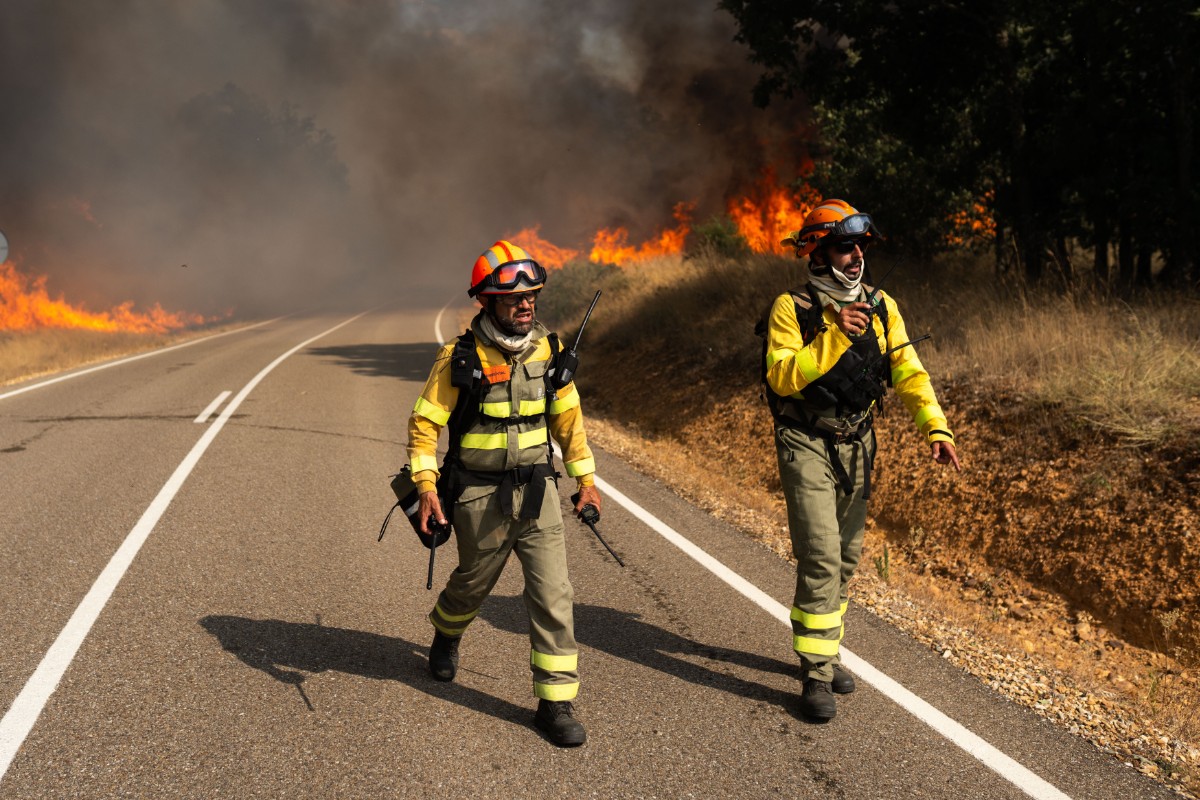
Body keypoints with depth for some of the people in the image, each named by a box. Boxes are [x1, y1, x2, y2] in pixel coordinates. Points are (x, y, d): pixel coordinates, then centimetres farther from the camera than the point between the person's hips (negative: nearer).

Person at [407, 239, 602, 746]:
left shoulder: (546, 350, 0)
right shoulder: (459, 359, -12)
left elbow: (567, 415, 11)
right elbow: (424, 423, -7)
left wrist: (585, 478, 10)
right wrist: (426, 487, -17)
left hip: (537, 493, 3)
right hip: (480, 498, -2)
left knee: (553, 594, -5)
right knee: (473, 583, 18)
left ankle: (555, 701, 4)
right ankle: (446, 635, 52)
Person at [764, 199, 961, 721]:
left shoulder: (880, 307, 2)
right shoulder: (792, 308, -12)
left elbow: (907, 371, -2)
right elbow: (783, 377, -22)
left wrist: (936, 426, -16)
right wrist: (835, 337, -30)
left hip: (856, 446, 6)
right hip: (806, 445, -6)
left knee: (845, 557, 15)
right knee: (820, 559, -12)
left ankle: (824, 651, 32)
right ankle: (817, 674, -4)